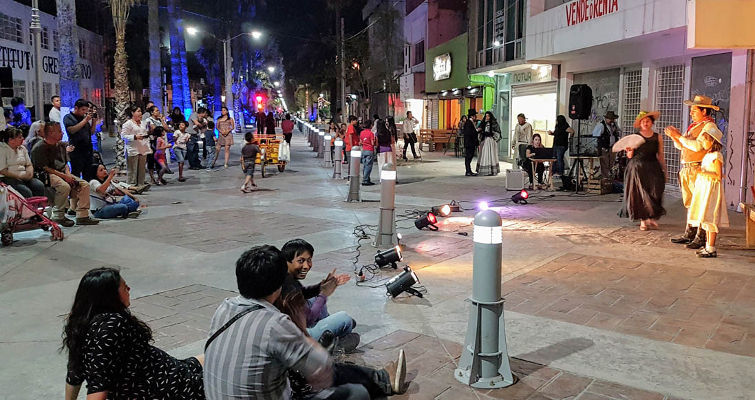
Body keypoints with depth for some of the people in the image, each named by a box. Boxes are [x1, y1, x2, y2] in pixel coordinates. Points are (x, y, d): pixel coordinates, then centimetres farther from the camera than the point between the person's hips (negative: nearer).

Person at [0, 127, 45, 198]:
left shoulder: (22, 148, 16)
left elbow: (29, 165, 19)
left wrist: (30, 173, -4)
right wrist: (20, 176, -15)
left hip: (24, 177, 6)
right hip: (8, 178, -6)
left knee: (40, 186, -25)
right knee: (27, 192, -33)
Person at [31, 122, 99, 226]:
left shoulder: (61, 145, 17)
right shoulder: (39, 148, -10)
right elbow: (45, 168, -16)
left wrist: (68, 174, -2)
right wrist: (64, 176, -21)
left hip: (62, 173, 8)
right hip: (46, 175, -8)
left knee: (84, 185, -8)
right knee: (64, 186, -35)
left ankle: (82, 215, -9)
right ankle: (58, 216, -18)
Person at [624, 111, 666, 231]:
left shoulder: (658, 137, 7)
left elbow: (660, 155, 10)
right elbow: (630, 156, 3)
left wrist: (664, 170, 6)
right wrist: (629, 150, -18)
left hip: (652, 168, 1)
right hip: (637, 168, -1)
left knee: (653, 192, -10)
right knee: (639, 193, -2)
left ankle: (651, 218, 3)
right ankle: (643, 220, 7)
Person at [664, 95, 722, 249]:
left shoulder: (709, 126, -8)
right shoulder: (694, 126, 19)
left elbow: (697, 146, -21)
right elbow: (682, 146, 19)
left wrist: (679, 136, -15)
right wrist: (674, 136, 3)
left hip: (698, 171, -9)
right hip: (687, 170, 9)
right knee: (690, 203, 13)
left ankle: (701, 238, -2)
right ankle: (689, 234, 21)